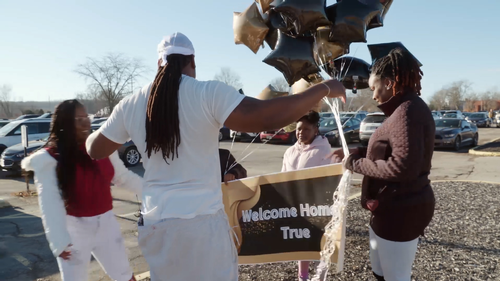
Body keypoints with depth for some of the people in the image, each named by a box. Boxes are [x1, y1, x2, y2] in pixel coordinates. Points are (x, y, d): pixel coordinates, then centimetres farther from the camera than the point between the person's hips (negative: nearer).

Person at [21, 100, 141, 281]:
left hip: (106, 223, 4)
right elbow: (50, 202, -20)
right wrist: (59, 239, -29)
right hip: (73, 230, -3)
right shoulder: (50, 159, -14)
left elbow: (123, 177, 8)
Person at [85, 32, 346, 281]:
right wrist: (325, 89, -14)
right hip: (203, 221, -4)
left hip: (155, 223, 5)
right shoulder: (209, 93, -13)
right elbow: (266, 117, -25)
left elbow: (94, 150, 13)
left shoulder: (130, 105, 1)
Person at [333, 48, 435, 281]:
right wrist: (358, 152, 8)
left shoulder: (408, 111, -21)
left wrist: (356, 163, -19)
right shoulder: (403, 110, 10)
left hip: (401, 210, -10)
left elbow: (403, 166, -29)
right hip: (392, 207, 10)